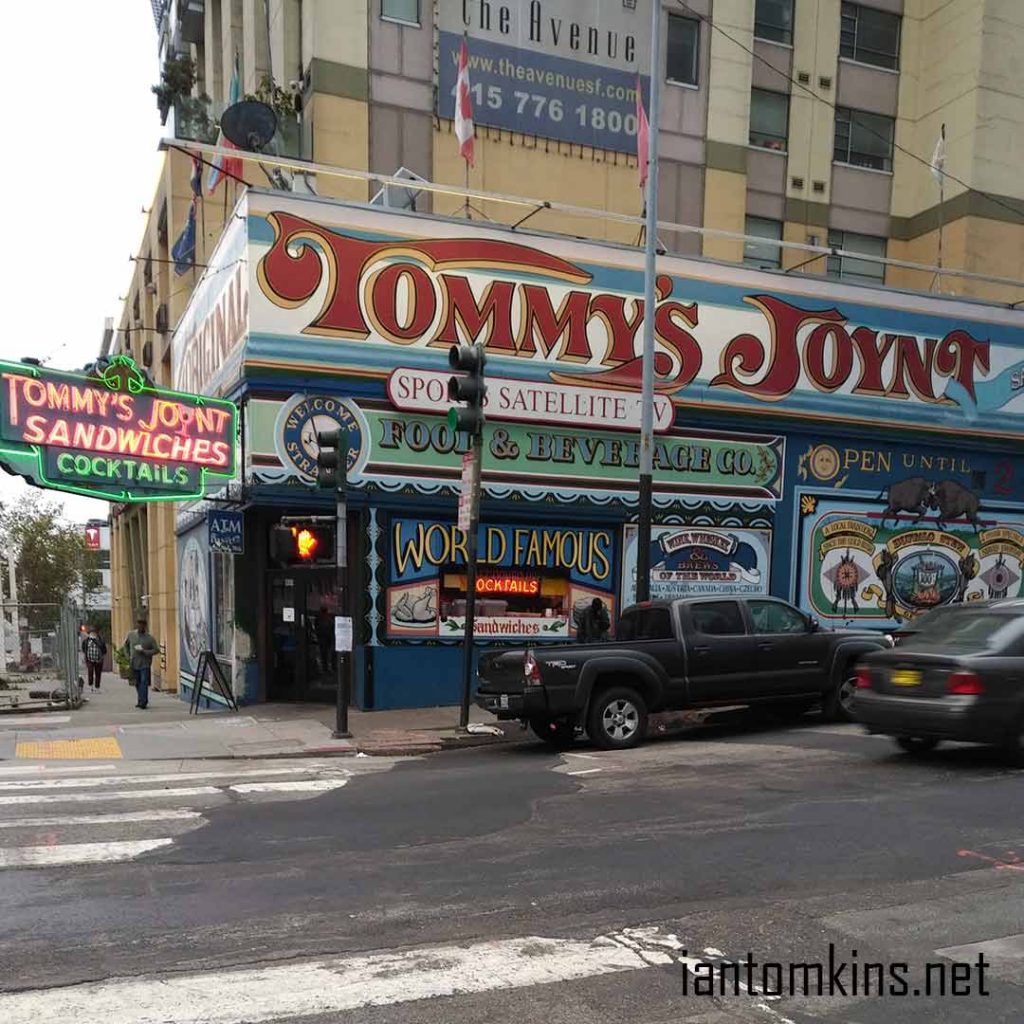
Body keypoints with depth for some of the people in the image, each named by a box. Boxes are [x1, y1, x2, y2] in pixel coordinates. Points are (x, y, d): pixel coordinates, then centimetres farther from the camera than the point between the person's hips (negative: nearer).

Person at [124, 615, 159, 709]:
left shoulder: (150, 637, -7)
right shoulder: (131, 635, 4)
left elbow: (156, 649, -7)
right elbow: (126, 644, 21)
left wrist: (144, 651, -17)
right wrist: (128, 655, 10)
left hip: (145, 664, -4)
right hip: (134, 664, 4)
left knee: (144, 683, -11)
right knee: (137, 683, 11)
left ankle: (143, 702, -10)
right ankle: (141, 701, 24)